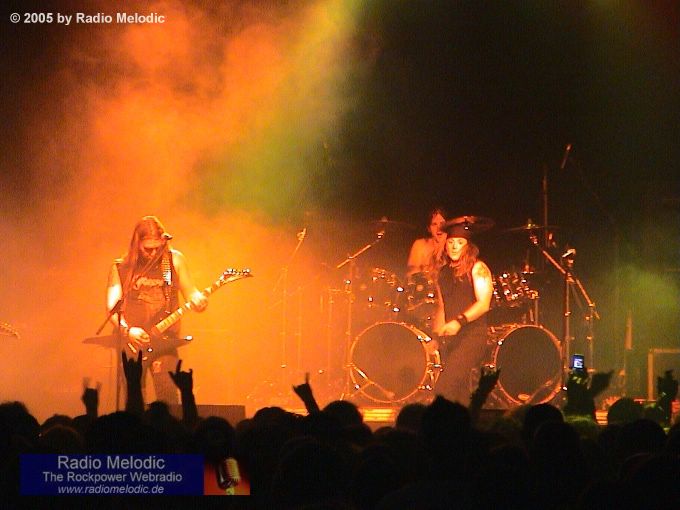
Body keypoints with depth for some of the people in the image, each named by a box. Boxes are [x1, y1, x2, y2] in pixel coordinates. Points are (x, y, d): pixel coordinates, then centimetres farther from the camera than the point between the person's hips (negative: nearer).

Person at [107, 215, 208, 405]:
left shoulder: (174, 260, 8)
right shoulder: (121, 268, 5)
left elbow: (191, 293, 8)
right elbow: (112, 307, 0)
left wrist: (198, 300, -15)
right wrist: (127, 330, -17)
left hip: (164, 340, 0)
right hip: (131, 341, 0)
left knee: (168, 393, -14)